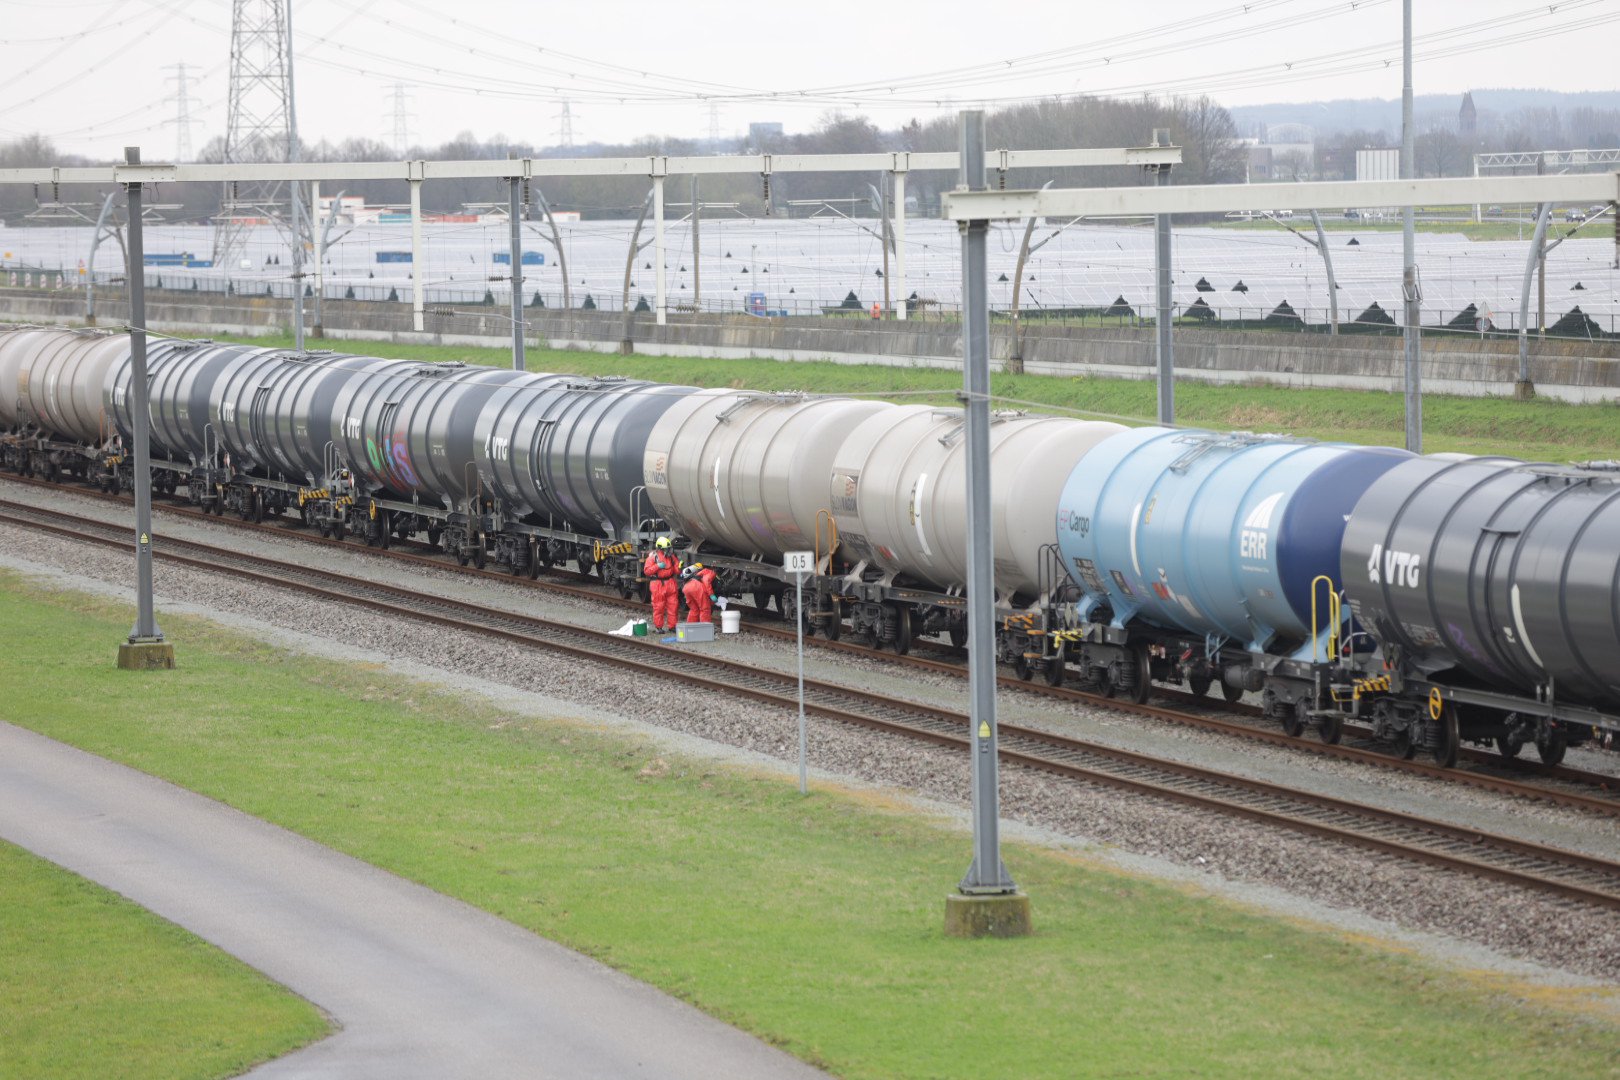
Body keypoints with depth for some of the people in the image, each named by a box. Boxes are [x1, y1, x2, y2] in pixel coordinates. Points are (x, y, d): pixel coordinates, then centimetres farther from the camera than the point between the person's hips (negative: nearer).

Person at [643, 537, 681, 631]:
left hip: (670, 583, 4)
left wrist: (679, 566, -11)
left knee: (673, 605, 3)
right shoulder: (653, 556, -4)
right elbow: (646, 571, -9)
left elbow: (676, 571, 11)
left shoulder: (671, 556, 8)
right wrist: (657, 566, -19)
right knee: (659, 606, 1)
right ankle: (658, 626, 11)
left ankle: (672, 626, 12)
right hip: (658, 584, -4)